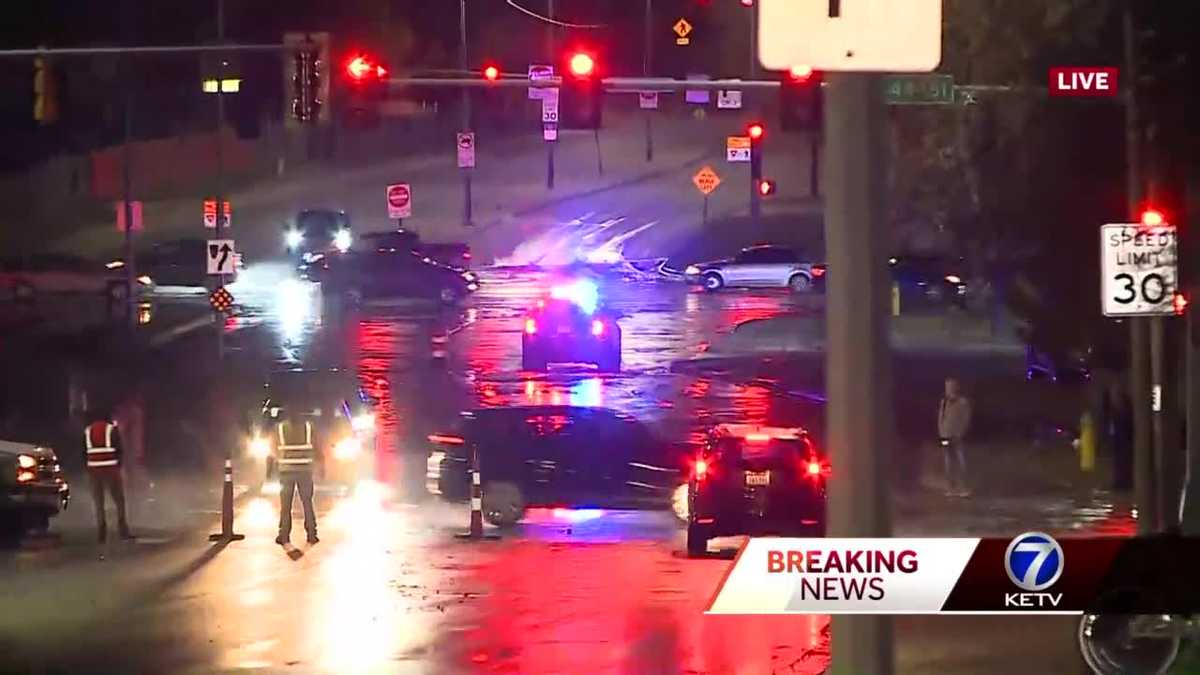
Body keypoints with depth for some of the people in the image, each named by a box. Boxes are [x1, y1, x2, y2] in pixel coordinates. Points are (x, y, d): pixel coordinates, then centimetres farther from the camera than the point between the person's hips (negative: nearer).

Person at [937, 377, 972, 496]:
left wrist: (960, 435, -12)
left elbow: (966, 420, -4)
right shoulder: (943, 402, 13)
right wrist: (941, 434, 3)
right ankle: (951, 488, 8)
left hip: (957, 437, -4)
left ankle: (962, 489, -6)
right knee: (949, 464, 4)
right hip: (946, 437, 4)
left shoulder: (963, 402, 0)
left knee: (960, 463, -8)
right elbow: (940, 418, 14)